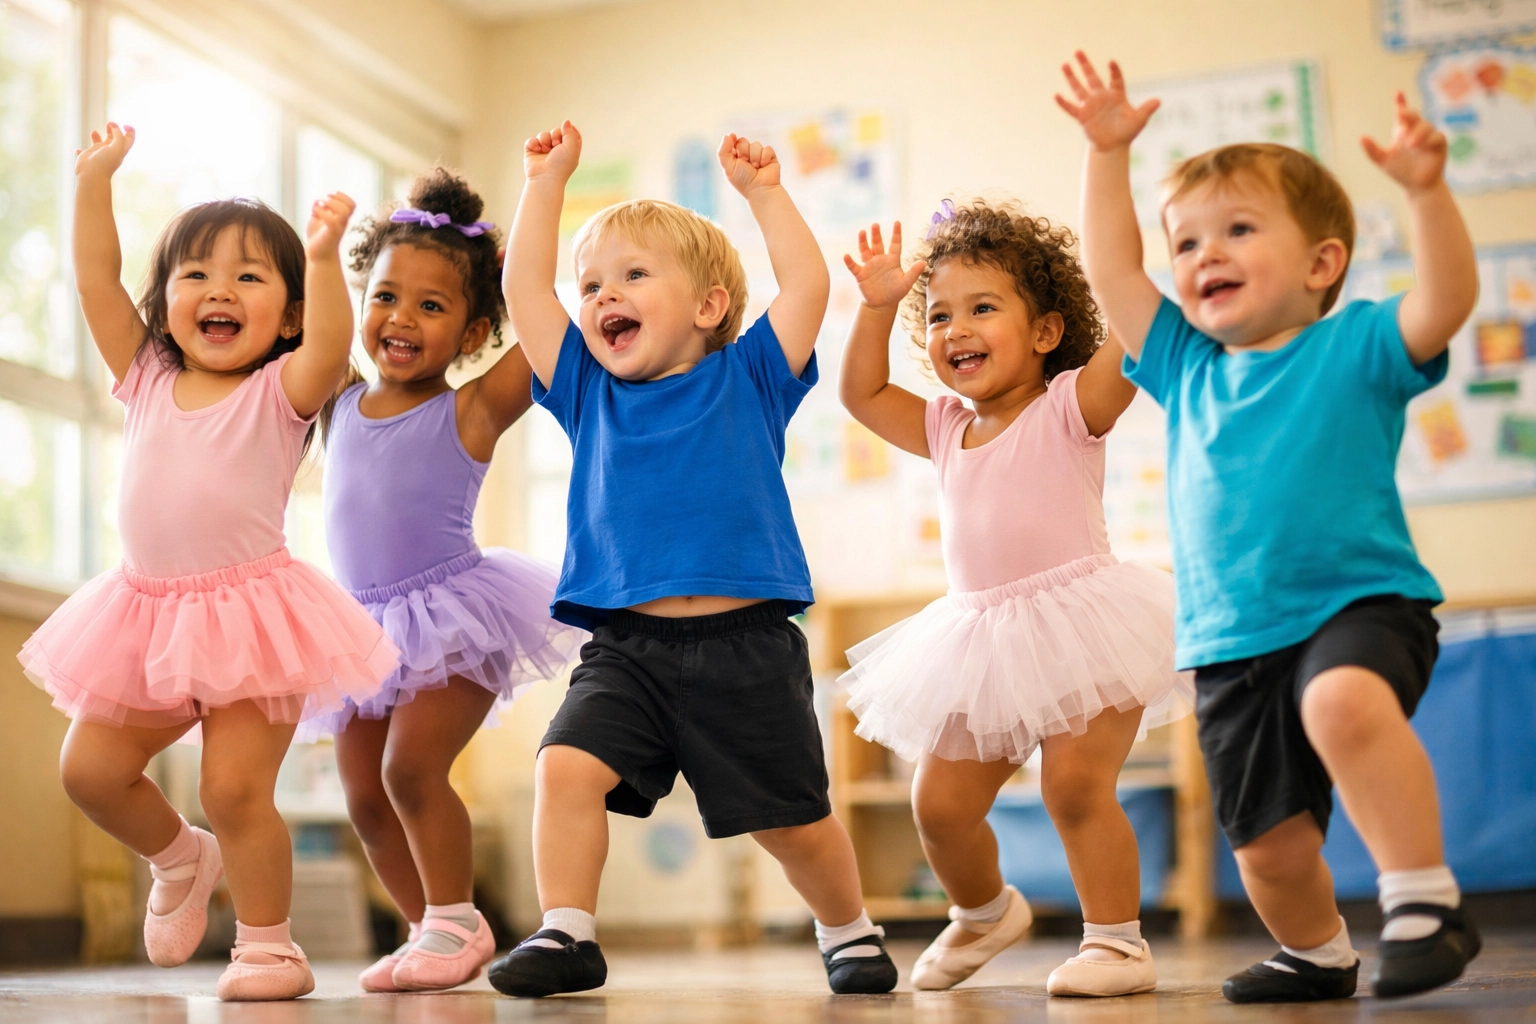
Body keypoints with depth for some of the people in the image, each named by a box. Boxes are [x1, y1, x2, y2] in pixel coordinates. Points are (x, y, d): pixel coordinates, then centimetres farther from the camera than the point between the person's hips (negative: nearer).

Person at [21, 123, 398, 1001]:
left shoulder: (280, 392, -3)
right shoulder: (147, 378, 9)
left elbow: (330, 345, -23)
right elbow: (97, 280, 4)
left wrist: (323, 258, -37)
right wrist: (95, 180, -2)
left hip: (249, 614, -5)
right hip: (150, 613, 6)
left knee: (235, 789, -11)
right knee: (90, 768, 8)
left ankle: (268, 944, 8)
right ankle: (180, 860, 36)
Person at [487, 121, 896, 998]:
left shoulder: (747, 381, 5)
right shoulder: (590, 392, 11)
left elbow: (808, 284, -2)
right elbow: (524, 290, 9)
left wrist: (763, 191, 3)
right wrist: (547, 180, 12)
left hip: (746, 643, -2)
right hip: (625, 646, 2)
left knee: (794, 819, 8)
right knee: (567, 767, -21)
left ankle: (850, 930, 33)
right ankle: (567, 934, -7)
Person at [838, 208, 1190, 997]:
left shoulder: (1068, 405, -3)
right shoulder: (945, 428, 15)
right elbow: (862, 393, 23)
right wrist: (877, 309, 13)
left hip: (1079, 622, -6)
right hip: (982, 643, 6)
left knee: (1075, 783, -20)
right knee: (941, 803, 6)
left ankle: (1117, 940, -3)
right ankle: (984, 912, 34)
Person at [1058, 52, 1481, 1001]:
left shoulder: (1354, 346, 0)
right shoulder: (1186, 368, 13)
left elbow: (1447, 299, -15)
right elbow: (1112, 270, 13)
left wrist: (1427, 192, -28)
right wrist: (1109, 154, 9)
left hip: (1358, 602, -5)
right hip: (1232, 640, 5)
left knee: (1346, 703, -39)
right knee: (1270, 847, 8)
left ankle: (1427, 900, -26)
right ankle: (1318, 954, 37)